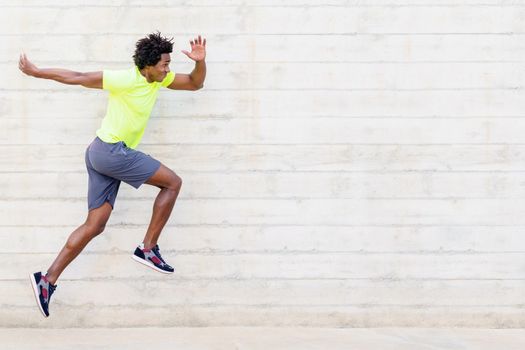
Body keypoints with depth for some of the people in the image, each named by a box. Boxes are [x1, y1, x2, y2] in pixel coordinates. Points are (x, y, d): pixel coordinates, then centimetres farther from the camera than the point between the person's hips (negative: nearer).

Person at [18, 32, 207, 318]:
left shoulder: (159, 79, 7)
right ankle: (148, 249, 0)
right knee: (172, 182, -6)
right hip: (110, 151, -9)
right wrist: (34, 72, -7)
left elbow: (195, 83, 14)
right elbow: (76, 78, -13)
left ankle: (48, 279, 5)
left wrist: (200, 61, -6)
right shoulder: (124, 80, -17)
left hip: (102, 155, 9)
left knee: (95, 225, 6)